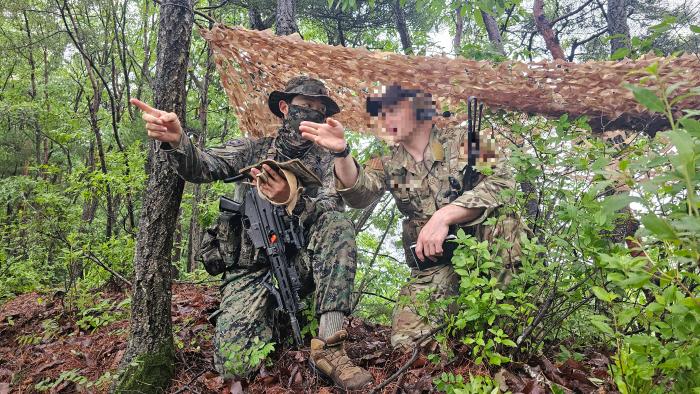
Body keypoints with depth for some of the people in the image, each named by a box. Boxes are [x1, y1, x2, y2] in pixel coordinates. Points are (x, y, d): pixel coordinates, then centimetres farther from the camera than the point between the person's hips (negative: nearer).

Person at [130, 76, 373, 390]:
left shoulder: (325, 161, 10)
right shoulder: (251, 149, 9)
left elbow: (333, 209, -8)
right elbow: (202, 167, -9)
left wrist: (292, 201, -30)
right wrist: (176, 141, -33)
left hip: (300, 265, 1)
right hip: (251, 269, -1)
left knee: (338, 224, -28)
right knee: (234, 362, -23)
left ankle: (328, 345, -27)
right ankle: (271, 322, 12)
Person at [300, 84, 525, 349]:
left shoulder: (461, 141, 0)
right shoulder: (389, 166, 9)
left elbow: (501, 181, -16)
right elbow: (358, 193, -11)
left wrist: (444, 215, -27)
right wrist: (341, 153, -31)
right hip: (433, 263, 2)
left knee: (500, 210, -31)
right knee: (407, 341, -17)